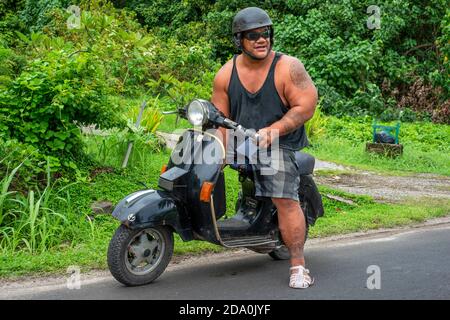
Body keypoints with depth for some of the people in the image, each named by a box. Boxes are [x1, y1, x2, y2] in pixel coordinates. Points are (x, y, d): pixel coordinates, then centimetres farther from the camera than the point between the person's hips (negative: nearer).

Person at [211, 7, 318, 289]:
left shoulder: (288, 67, -5)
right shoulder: (226, 74, 5)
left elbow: (306, 106, -9)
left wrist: (272, 130, -18)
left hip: (280, 142, -4)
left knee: (285, 199, -16)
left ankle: (298, 265, -10)